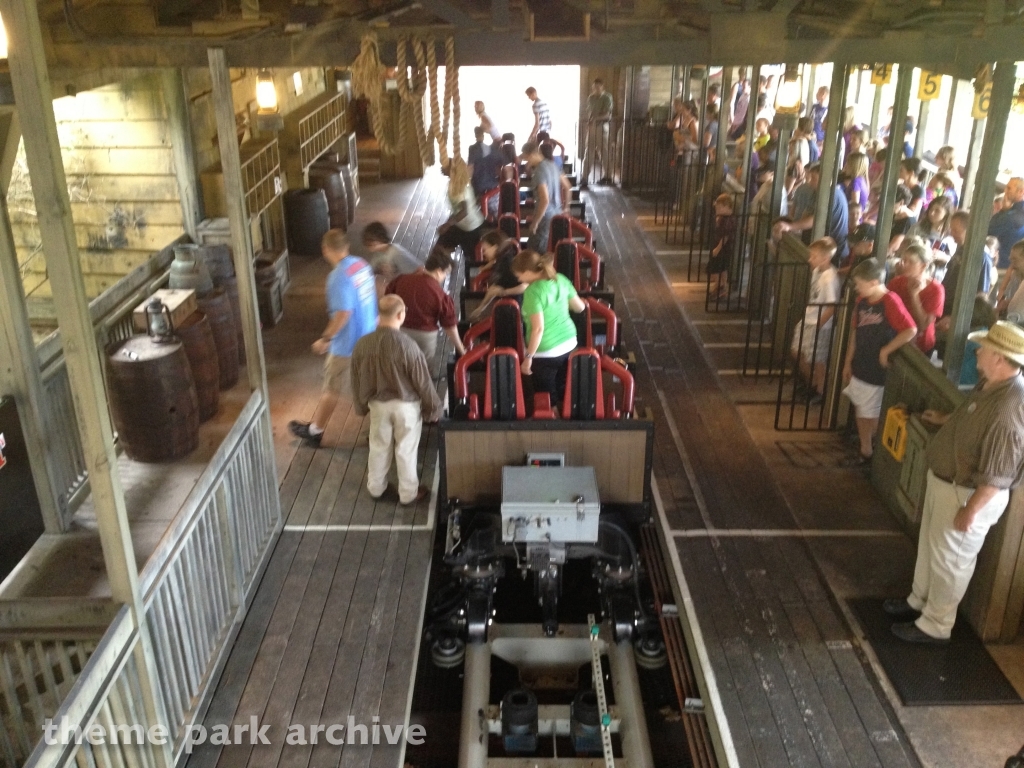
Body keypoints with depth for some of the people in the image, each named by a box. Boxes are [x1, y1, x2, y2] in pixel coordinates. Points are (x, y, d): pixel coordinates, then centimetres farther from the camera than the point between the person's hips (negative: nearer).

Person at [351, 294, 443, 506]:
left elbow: (357, 380, -1)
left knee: (378, 447, 22)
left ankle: (375, 488, 41)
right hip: (406, 405, -3)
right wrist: (433, 408, -1)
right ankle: (408, 494, 30)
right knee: (406, 450, 13)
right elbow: (423, 382, -17)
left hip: (378, 404, 4)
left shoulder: (362, 344, -14)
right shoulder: (407, 346, -27)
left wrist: (361, 406, 16)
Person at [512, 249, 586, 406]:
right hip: (569, 344, 7)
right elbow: (580, 307, 9)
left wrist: (528, 356, -17)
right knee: (563, 391, 20)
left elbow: (538, 328, -25)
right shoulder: (561, 279, -1)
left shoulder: (533, 291, -21)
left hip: (546, 352, -7)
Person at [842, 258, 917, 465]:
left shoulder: (890, 302, -21)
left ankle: (870, 451, 24)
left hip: (878, 370, -7)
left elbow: (911, 331, -26)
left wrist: (886, 350, -20)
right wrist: (848, 362, 12)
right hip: (860, 367, 7)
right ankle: (865, 450, 31)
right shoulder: (862, 300, 1)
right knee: (861, 411, 16)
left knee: (871, 414, 6)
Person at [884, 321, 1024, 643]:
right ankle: (919, 600, 45)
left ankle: (935, 626, 26)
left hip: (967, 494, -10)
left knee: (950, 559, 8)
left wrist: (971, 509, -23)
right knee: (929, 545, 25)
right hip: (945, 481, 10)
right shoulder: (991, 385, -1)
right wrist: (944, 419, 26)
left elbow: (997, 474, -28)